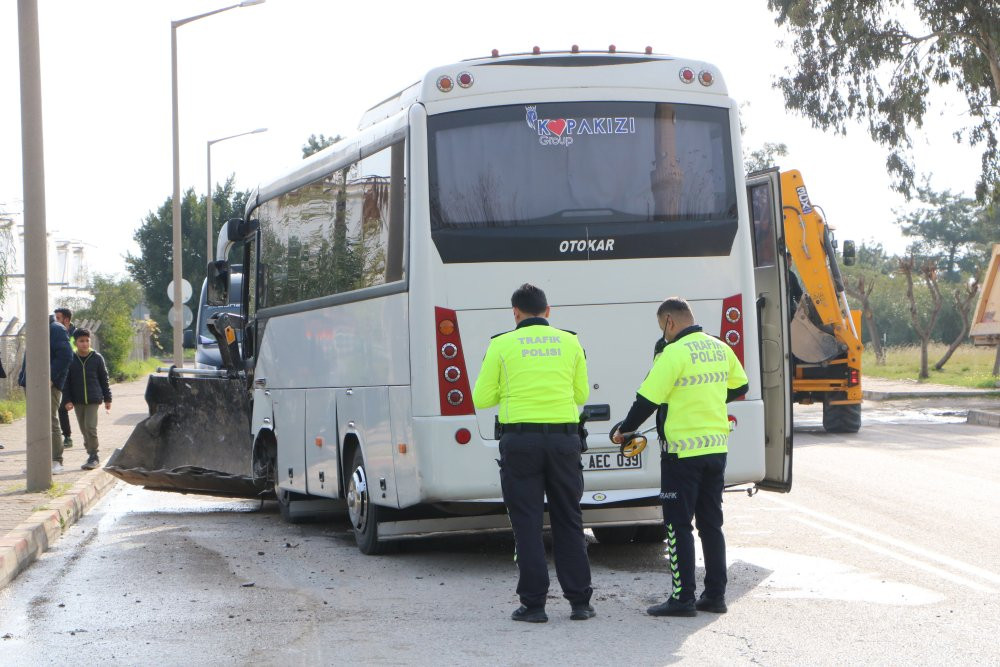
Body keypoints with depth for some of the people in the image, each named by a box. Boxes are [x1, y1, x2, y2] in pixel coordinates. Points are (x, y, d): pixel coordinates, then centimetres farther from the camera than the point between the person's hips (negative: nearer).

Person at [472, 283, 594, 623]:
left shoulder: (502, 345, -1)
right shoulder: (570, 343, 7)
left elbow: (482, 398, 2)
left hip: (520, 440, -2)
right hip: (564, 438, 2)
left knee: (527, 523, 3)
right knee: (568, 521, 11)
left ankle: (534, 604, 2)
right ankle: (579, 602, 10)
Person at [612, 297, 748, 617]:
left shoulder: (674, 353, -15)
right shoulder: (721, 349, 7)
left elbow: (647, 400, -13)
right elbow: (739, 387, 22)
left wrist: (623, 430, 2)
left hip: (683, 451, -7)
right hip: (716, 447, 7)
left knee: (678, 525, -1)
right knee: (711, 524, 13)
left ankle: (682, 597, -3)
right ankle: (715, 595, 15)